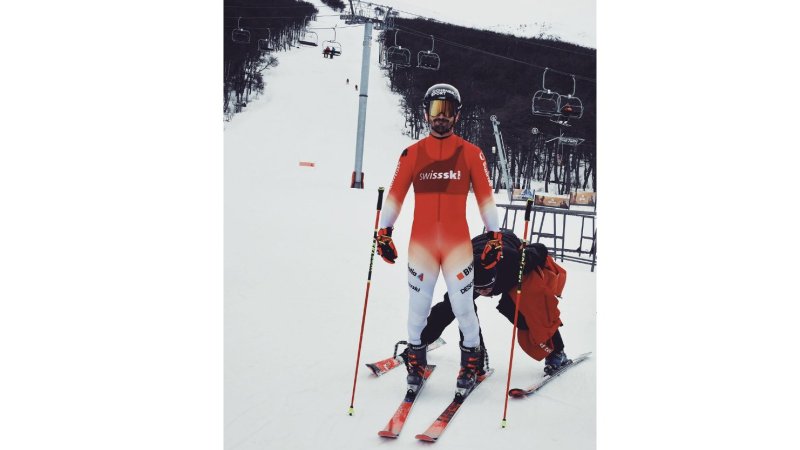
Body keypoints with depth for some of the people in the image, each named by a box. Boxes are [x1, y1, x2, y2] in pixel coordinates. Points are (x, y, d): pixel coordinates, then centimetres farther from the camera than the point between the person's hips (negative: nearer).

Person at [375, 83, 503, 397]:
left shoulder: (471, 153, 3)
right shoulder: (412, 153, 5)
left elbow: (485, 196, 3)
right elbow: (395, 195, 5)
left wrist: (494, 235, 0)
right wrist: (384, 232, 1)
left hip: (458, 242, -1)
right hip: (421, 242, 1)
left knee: (463, 306, 0)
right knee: (417, 306, 6)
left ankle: (472, 359, 22)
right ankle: (415, 361, 25)